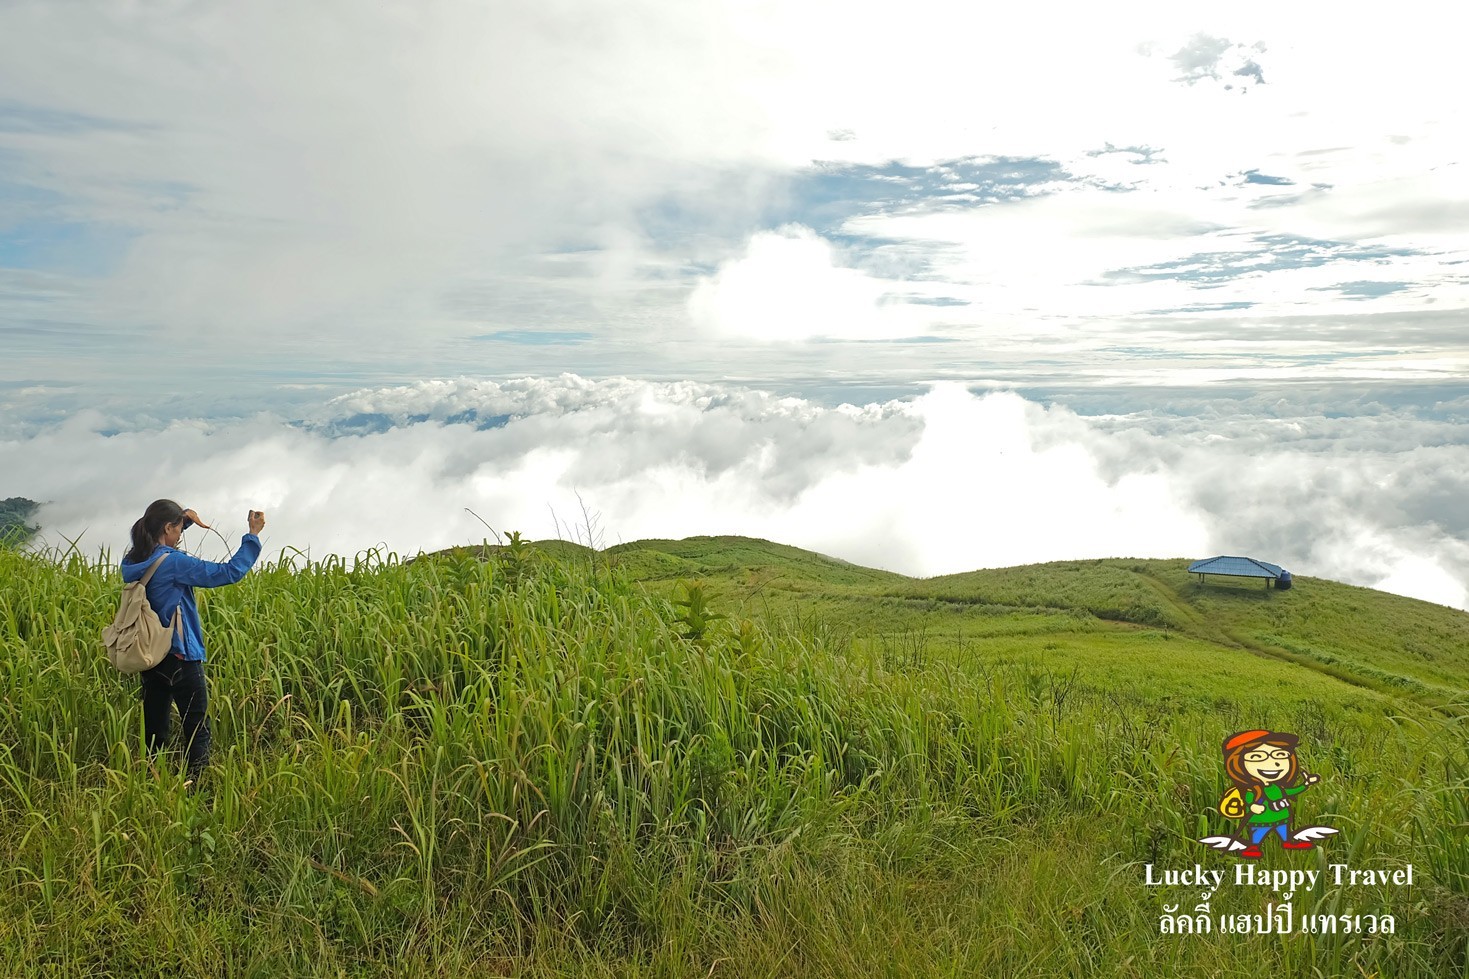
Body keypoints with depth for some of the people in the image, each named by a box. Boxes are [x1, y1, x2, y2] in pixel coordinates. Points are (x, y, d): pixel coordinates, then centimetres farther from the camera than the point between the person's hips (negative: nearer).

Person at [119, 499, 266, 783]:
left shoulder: (130, 562, 4)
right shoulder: (173, 563, -19)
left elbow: (156, 539, 26)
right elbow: (231, 572, -18)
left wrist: (184, 517, 10)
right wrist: (253, 535, -11)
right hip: (180, 660, -8)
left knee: (154, 731, 17)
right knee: (197, 730, 1)